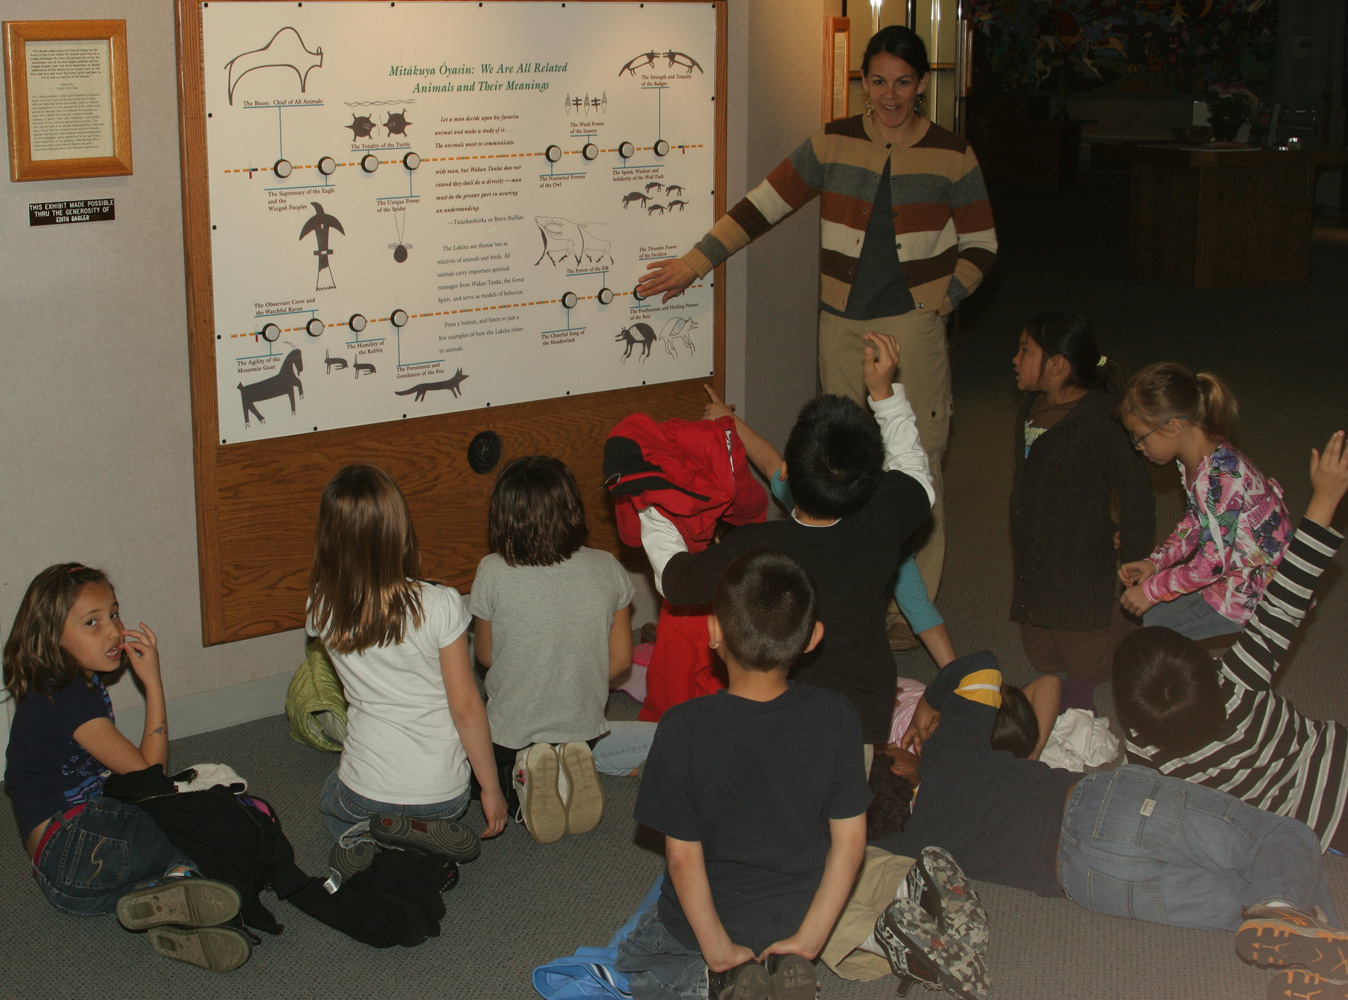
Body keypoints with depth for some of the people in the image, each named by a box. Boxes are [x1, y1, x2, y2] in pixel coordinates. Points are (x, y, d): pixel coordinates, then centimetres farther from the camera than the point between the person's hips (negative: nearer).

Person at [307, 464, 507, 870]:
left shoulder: (322, 608, -13)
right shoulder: (441, 606, -20)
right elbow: (466, 707, -12)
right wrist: (491, 789, 0)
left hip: (364, 791, 0)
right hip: (444, 792, 0)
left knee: (331, 802, 37)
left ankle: (363, 839, 3)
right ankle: (424, 829, 4)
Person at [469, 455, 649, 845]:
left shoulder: (492, 573, -20)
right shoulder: (606, 570, -13)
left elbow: (485, 656, -4)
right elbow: (621, 659, -2)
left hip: (507, 738, -2)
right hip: (586, 732, 2)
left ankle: (516, 779, -2)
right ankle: (581, 762, 1)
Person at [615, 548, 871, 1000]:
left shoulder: (684, 730, -27)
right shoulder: (835, 717, -19)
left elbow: (683, 858, -21)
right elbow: (850, 841, -13)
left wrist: (718, 951, -9)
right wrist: (808, 939, -6)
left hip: (708, 921, -2)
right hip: (794, 916, 2)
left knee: (630, 959, 29)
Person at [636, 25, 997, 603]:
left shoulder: (952, 157, 0)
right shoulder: (833, 144, 4)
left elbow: (981, 246, 8)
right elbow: (761, 207, 5)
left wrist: (941, 302, -5)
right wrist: (694, 263, 1)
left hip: (912, 326, -2)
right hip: (841, 324, 3)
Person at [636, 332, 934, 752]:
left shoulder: (752, 549, -24)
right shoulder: (882, 523, -17)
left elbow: (672, 577, -2)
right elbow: (914, 471, 10)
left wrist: (649, 510, 13)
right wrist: (884, 390, 14)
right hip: (866, 721, 3)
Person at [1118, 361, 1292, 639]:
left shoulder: (1221, 476, -31)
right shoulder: (1195, 461, -2)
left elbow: (1213, 564, -26)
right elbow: (1195, 523, 12)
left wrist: (1151, 590, -16)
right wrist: (1154, 563, 1)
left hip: (1259, 589, -9)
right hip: (1232, 568, 9)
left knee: (1153, 628, -5)